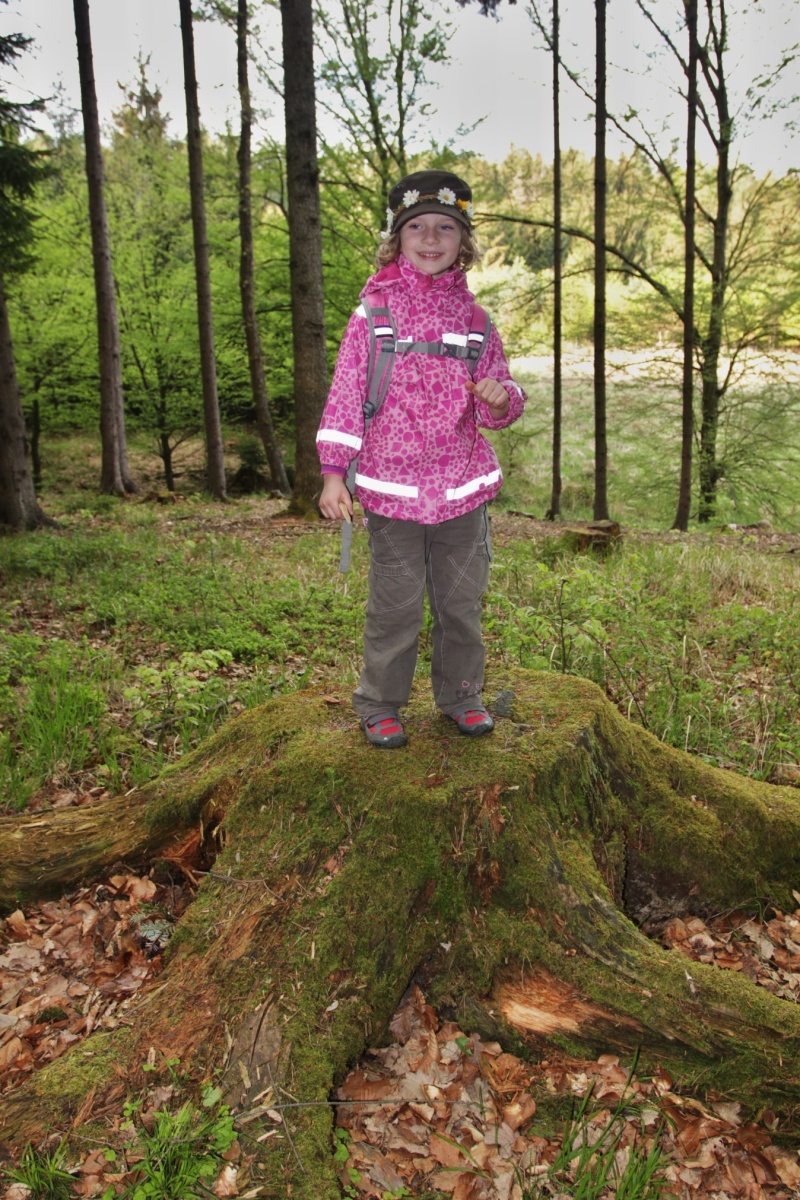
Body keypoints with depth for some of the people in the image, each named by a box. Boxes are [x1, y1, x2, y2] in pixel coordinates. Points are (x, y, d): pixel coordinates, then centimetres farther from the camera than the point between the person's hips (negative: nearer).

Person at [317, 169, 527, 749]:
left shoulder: (473, 315, 8)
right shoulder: (375, 312, 0)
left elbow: (497, 398, 11)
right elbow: (346, 395, -2)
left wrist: (502, 398, -14)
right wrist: (333, 471, -8)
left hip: (463, 487, 3)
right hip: (392, 487, -3)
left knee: (462, 602, 12)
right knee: (396, 605, 3)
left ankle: (461, 695, 31)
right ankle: (380, 706, 21)